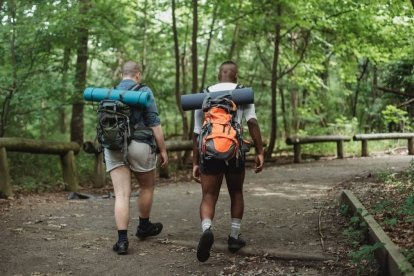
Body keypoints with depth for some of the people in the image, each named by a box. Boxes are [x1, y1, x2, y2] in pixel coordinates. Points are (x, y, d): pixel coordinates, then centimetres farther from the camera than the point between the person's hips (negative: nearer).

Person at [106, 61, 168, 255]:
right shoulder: (143, 92, -3)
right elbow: (154, 123, -7)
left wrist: (105, 150, 27)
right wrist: (163, 150, -2)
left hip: (113, 147, 4)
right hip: (138, 146, -3)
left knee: (122, 194, 1)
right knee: (147, 187, 19)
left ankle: (122, 240, -8)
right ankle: (144, 226, 35)